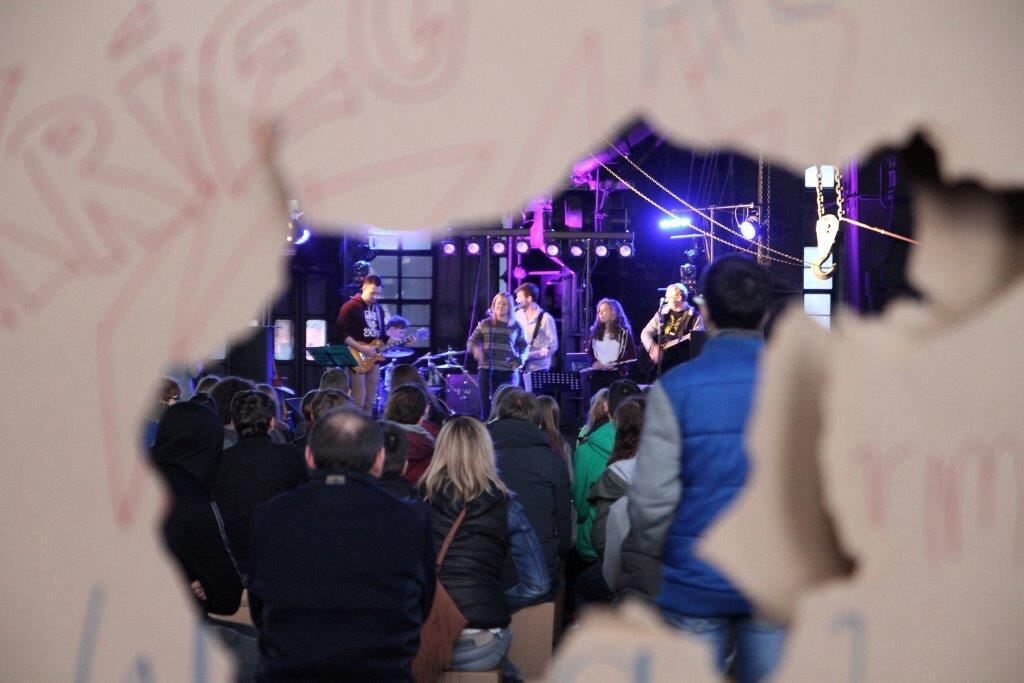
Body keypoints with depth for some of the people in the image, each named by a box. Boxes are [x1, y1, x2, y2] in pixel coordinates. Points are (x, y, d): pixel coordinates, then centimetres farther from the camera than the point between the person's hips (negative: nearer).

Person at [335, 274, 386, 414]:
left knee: (369, 402, 7)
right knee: (358, 403, -10)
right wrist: (361, 348, -19)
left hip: (373, 359, 7)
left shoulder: (378, 308, 14)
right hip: (357, 360, -7)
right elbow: (340, 332, -15)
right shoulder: (351, 307, -8)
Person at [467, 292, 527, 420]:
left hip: (508, 371, -1)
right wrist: (475, 348, -13)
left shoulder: (516, 327, 7)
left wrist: (520, 361, -3)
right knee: (486, 407, 1)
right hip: (487, 370, 1)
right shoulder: (485, 324, 8)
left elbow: (523, 346, 15)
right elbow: (471, 341, 10)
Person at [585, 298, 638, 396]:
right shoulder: (595, 331, 14)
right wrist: (593, 362, -7)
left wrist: (616, 364, -12)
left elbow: (632, 355, 1)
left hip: (615, 374, -3)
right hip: (597, 374, 3)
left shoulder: (624, 332, 3)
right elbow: (589, 351, 15)